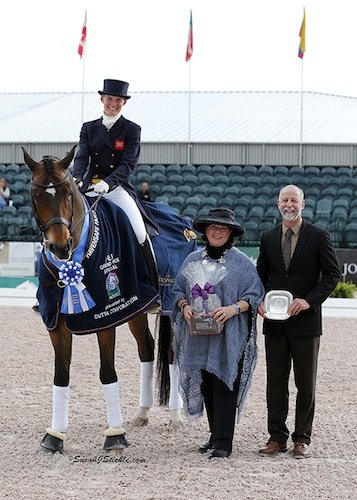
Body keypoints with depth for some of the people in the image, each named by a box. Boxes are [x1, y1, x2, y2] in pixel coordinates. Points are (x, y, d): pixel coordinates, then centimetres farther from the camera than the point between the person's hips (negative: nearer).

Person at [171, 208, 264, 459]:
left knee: (224, 386, -8)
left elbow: (255, 294, -2)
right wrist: (185, 306, -5)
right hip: (198, 335, 5)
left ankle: (223, 442, -7)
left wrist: (234, 308, -18)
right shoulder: (192, 260, 13)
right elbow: (178, 289, 16)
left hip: (229, 337, -4)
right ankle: (216, 435, 19)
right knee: (206, 386, 8)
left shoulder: (241, 262, 0)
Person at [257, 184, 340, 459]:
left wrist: (309, 300, -15)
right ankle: (277, 437, 13)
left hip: (305, 320, -3)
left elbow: (333, 274, -4)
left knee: (306, 384, 4)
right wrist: (261, 301, -2)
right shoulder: (268, 238, 9)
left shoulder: (318, 237, -2)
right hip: (275, 322, 3)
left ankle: (302, 439, 10)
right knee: (275, 382, 6)